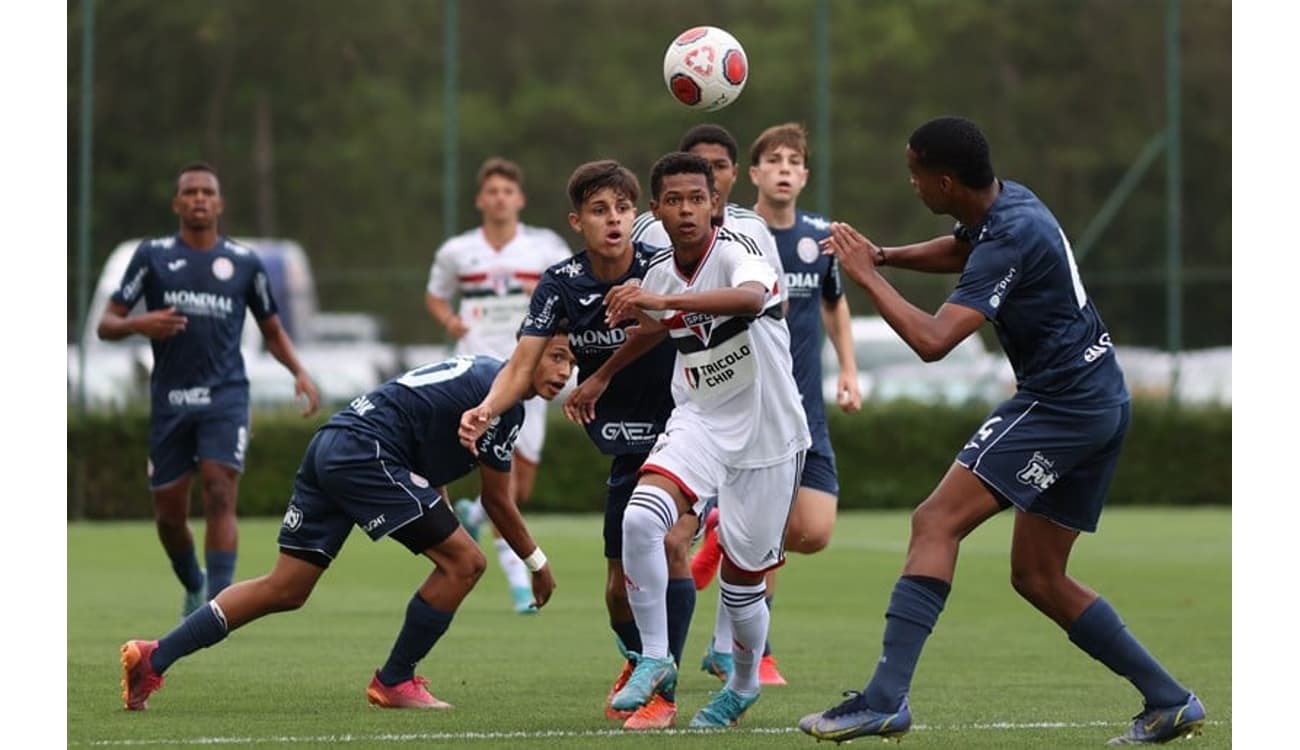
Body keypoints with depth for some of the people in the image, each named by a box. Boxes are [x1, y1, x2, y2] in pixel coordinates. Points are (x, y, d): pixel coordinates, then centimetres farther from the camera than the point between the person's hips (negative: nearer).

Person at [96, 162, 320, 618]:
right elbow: (106, 324, 3)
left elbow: (272, 330, 18)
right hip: (170, 399, 1)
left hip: (225, 397, -1)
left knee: (220, 496, -17)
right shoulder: (153, 255, 4)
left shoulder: (244, 262, 7)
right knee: (169, 512, 7)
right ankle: (194, 586, 34)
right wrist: (138, 324, -20)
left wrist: (299, 372, 0)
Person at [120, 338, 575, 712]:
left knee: (284, 590, 10)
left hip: (329, 445, 10)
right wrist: (537, 563, 13)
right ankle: (394, 682, 5)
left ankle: (154, 658, 6)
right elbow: (497, 501, 0)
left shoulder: (479, 373, 23)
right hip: (366, 454, -10)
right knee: (464, 562, -5)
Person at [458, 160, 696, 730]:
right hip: (628, 448, 3)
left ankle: (663, 689, -12)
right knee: (620, 587, 7)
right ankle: (637, 663, 42)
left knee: (670, 541, -26)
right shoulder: (561, 285, -9)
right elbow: (522, 366, -14)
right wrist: (486, 410, -34)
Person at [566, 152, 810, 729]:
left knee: (742, 581, 4)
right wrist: (601, 377, 36)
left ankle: (744, 682, 35)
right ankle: (653, 660, -10)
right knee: (640, 519, -25)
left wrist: (662, 300, -52)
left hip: (766, 432, -4)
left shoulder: (736, 253, -18)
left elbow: (751, 297, -43)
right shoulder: (659, 274, 0)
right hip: (699, 420, 4)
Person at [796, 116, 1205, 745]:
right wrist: (884, 255, 17)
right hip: (1101, 403, 10)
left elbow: (932, 340, -28)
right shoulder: (1007, 201, 9)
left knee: (936, 522, -16)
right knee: (1039, 579, 13)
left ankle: (885, 698, -25)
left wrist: (866, 275, -16)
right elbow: (959, 251, 34)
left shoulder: (1010, 240, -20)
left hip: (1058, 403, -10)